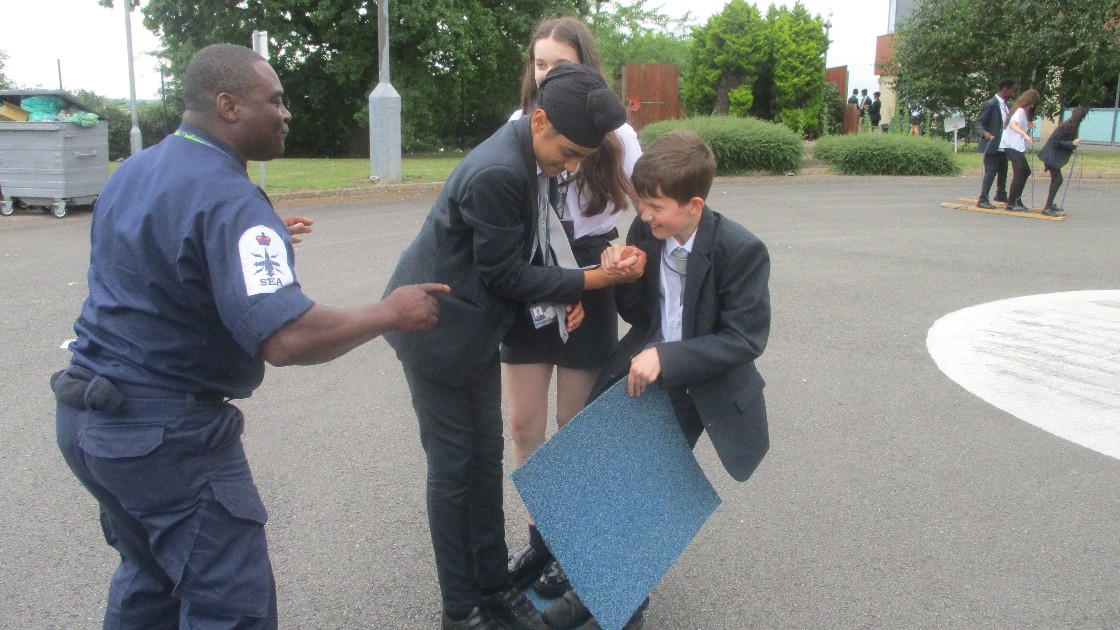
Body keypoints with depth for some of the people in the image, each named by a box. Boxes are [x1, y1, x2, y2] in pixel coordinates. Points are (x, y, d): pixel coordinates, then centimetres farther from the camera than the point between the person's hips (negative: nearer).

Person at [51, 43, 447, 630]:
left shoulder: (132, 171, 8)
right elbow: (286, 337, -31)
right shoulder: (228, 200, -21)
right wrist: (389, 312, -17)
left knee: (149, 579, 24)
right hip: (165, 432, -10)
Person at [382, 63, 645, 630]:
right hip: (438, 327, -8)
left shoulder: (534, 157, -1)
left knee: (486, 456, 14)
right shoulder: (497, 173, -29)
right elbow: (504, 274, -22)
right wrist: (590, 280, -19)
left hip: (476, 323, 9)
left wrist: (564, 291, -4)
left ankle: (493, 585, 29)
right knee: (453, 467, 2)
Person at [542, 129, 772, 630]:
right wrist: (622, 277, -19)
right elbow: (638, 314, 2)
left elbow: (747, 338, -21)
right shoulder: (646, 232, -9)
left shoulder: (742, 251, -21)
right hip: (647, 370, 4)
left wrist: (665, 359, -28)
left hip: (704, 387, -4)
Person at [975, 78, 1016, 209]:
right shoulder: (990, 104, -14)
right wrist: (985, 133, -33)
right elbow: (978, 123, -16)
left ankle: (1001, 194, 34)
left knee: (1003, 171, 18)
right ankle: (983, 199, -2)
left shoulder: (1006, 105, 12)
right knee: (991, 172, -8)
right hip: (991, 145, -9)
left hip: (1002, 145, 9)